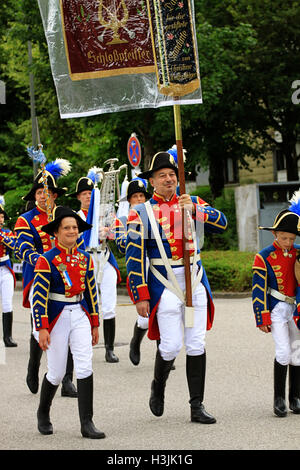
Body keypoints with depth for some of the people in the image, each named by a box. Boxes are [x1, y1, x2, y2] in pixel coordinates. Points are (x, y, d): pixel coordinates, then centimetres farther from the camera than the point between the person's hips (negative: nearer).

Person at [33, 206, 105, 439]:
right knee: (57, 373, 5)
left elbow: (91, 292, 12)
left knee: (85, 367, -10)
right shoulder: (46, 260, -10)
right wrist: (42, 328, -18)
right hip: (57, 317, -3)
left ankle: (87, 423, -9)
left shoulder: (85, 259, 5)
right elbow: (39, 296, -12)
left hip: (80, 316, 4)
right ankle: (43, 413, 32)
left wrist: (95, 324, 12)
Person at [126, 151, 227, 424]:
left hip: (196, 281, 3)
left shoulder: (192, 204, 9)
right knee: (171, 345, -6)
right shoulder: (141, 213, -2)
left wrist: (196, 210, -21)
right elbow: (134, 257, -5)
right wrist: (140, 296, -10)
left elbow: (222, 224, -4)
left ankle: (197, 407, 8)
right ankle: (158, 386, 24)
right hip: (165, 286, -3)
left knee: (197, 345, 2)